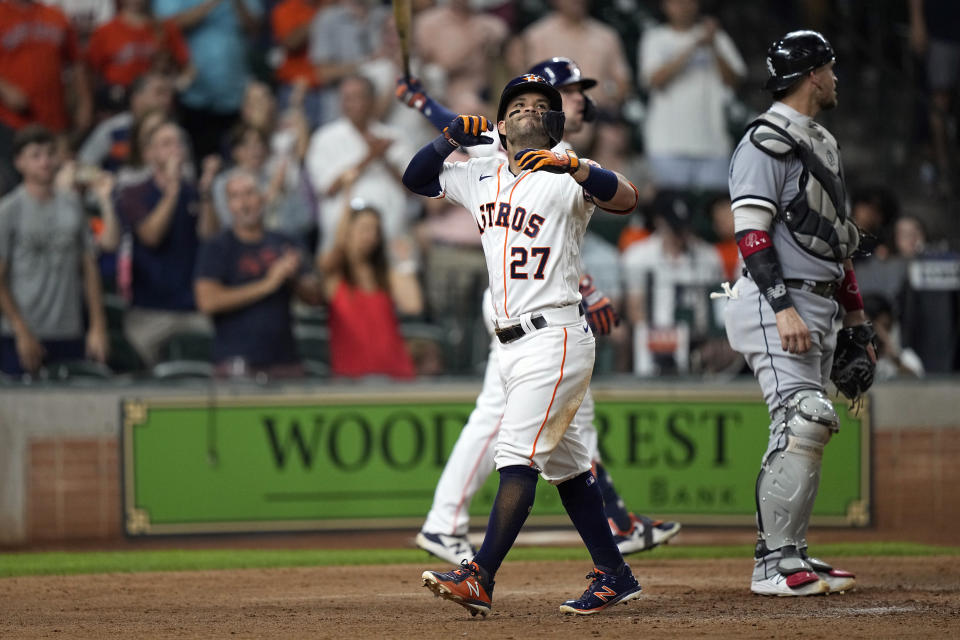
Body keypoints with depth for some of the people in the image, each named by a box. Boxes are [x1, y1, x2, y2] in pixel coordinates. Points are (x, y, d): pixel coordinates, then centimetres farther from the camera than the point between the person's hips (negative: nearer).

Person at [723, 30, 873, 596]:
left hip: (819, 308, 10)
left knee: (811, 432, 8)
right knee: (802, 424, -17)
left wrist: (856, 317, 23)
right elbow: (751, 231, -18)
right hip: (776, 302, -10)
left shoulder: (822, 143, 20)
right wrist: (784, 309, -27)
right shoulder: (768, 141, -9)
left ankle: (792, 555, 13)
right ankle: (775, 564, -17)